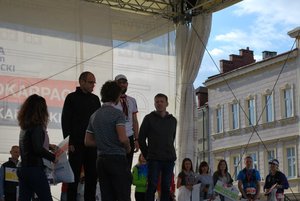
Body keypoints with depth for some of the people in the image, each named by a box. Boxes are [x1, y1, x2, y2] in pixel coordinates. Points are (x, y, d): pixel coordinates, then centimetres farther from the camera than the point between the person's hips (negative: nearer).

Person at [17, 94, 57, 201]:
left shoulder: (25, 126, 10)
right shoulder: (37, 127, -14)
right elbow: (38, 149, -23)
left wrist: (48, 146, 23)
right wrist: (53, 157, -11)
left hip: (23, 168, 8)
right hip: (35, 169, -8)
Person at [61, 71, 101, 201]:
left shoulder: (95, 99, 14)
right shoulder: (72, 98, 0)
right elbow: (65, 121, -3)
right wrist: (69, 142, -10)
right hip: (76, 145, -5)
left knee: (92, 176, 5)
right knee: (74, 176, -1)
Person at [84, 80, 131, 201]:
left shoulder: (94, 116, 12)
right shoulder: (117, 114, -10)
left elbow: (88, 141, 14)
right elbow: (123, 138, -20)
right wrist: (128, 148, -1)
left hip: (101, 159, 7)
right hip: (117, 158, -7)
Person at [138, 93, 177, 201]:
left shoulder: (173, 120, 12)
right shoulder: (149, 118, 3)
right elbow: (141, 138, 3)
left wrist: (169, 152, 10)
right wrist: (147, 155, 1)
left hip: (169, 159, 3)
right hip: (154, 159, -3)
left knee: (166, 187, 3)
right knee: (152, 186, -8)